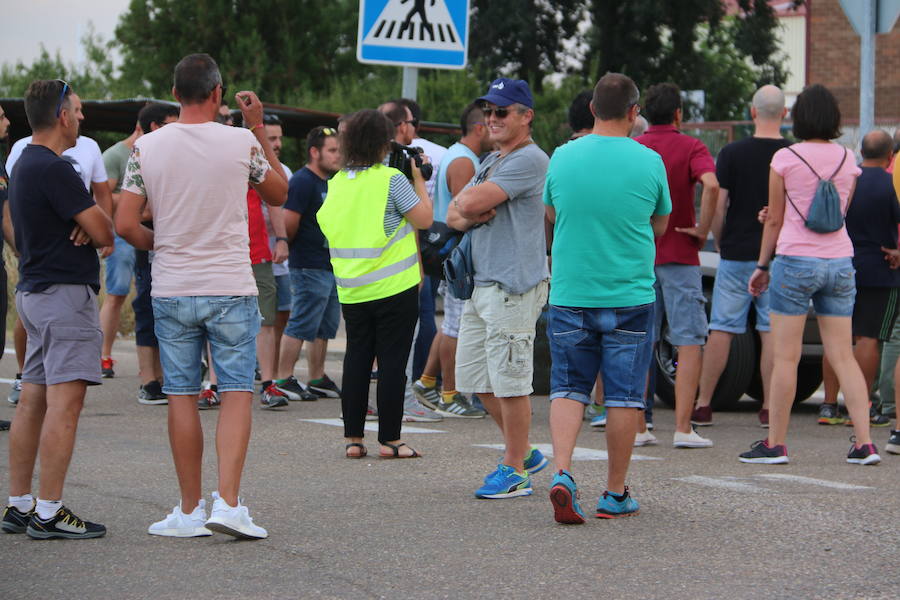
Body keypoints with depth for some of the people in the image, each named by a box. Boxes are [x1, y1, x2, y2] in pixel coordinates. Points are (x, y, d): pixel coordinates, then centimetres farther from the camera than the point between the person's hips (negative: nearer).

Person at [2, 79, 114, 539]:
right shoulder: (53, 169, -16)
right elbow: (103, 231, -16)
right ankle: (49, 514, -12)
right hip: (65, 293, -10)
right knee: (64, 404, -10)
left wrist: (87, 222, -2)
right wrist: (98, 223, 7)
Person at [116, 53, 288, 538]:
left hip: (171, 292, 2)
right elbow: (279, 194, 12)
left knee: (181, 397, 7)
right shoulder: (241, 143, -5)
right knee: (237, 392, 2)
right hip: (230, 289, -2)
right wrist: (259, 129, 16)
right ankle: (227, 503, -11)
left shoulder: (146, 148, -2)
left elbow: (125, 224, -5)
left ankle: (189, 511, 10)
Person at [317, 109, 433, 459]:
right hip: (394, 287, -5)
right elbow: (423, 219, -9)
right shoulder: (391, 180, -12)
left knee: (356, 358, 10)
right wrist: (418, 179, 2)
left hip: (351, 290, 5)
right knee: (392, 361, 0)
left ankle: (353, 438, 10)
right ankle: (389, 439, 2)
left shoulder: (337, 183, 6)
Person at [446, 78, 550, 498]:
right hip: (482, 285, 10)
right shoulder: (490, 162, 20)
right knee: (476, 378, 13)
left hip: (514, 286, -10)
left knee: (509, 380, -6)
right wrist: (468, 215, -5)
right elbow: (455, 215, 18)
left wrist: (465, 203, 3)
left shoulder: (529, 159, -12)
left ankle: (515, 470, 2)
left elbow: (472, 203, -20)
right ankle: (524, 453, 26)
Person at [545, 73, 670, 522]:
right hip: (630, 296, -1)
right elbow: (660, 225, 8)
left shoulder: (563, 157, -1)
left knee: (568, 388, 9)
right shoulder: (648, 162, -6)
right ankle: (615, 494, 12)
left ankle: (561, 472, -12)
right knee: (623, 396, 6)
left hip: (570, 296, 2)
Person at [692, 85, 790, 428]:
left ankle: (703, 406, 6)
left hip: (737, 255, 0)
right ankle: (769, 408, 2)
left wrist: (721, 242, 8)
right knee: (772, 332, 4)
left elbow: (716, 205, -7)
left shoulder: (732, 154, -5)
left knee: (721, 330, 4)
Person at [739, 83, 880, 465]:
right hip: (840, 261, 5)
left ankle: (775, 444, 4)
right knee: (843, 356, 6)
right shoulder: (847, 160, 7)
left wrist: (762, 266, 10)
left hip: (796, 261, -4)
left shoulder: (785, 159, -6)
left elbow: (775, 221, -2)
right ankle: (864, 443, 0)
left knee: (785, 358, 0)